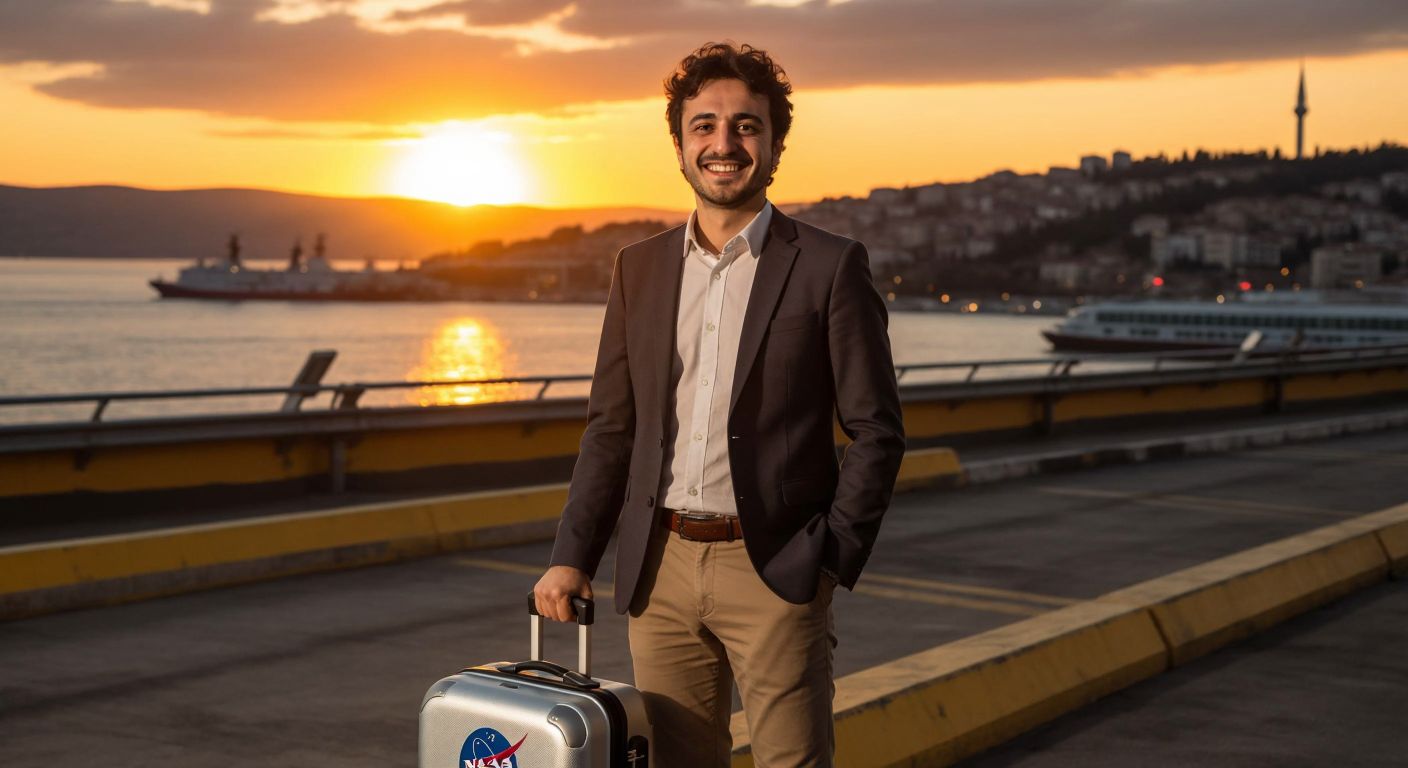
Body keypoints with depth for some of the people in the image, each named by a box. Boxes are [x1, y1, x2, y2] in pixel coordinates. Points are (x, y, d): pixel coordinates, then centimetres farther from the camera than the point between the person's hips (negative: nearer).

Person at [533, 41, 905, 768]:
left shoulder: (831, 266, -4)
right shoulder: (639, 267, 9)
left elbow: (876, 432, -3)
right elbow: (611, 426, 12)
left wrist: (832, 560, -10)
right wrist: (572, 556, 4)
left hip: (772, 571, -4)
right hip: (660, 568, 4)